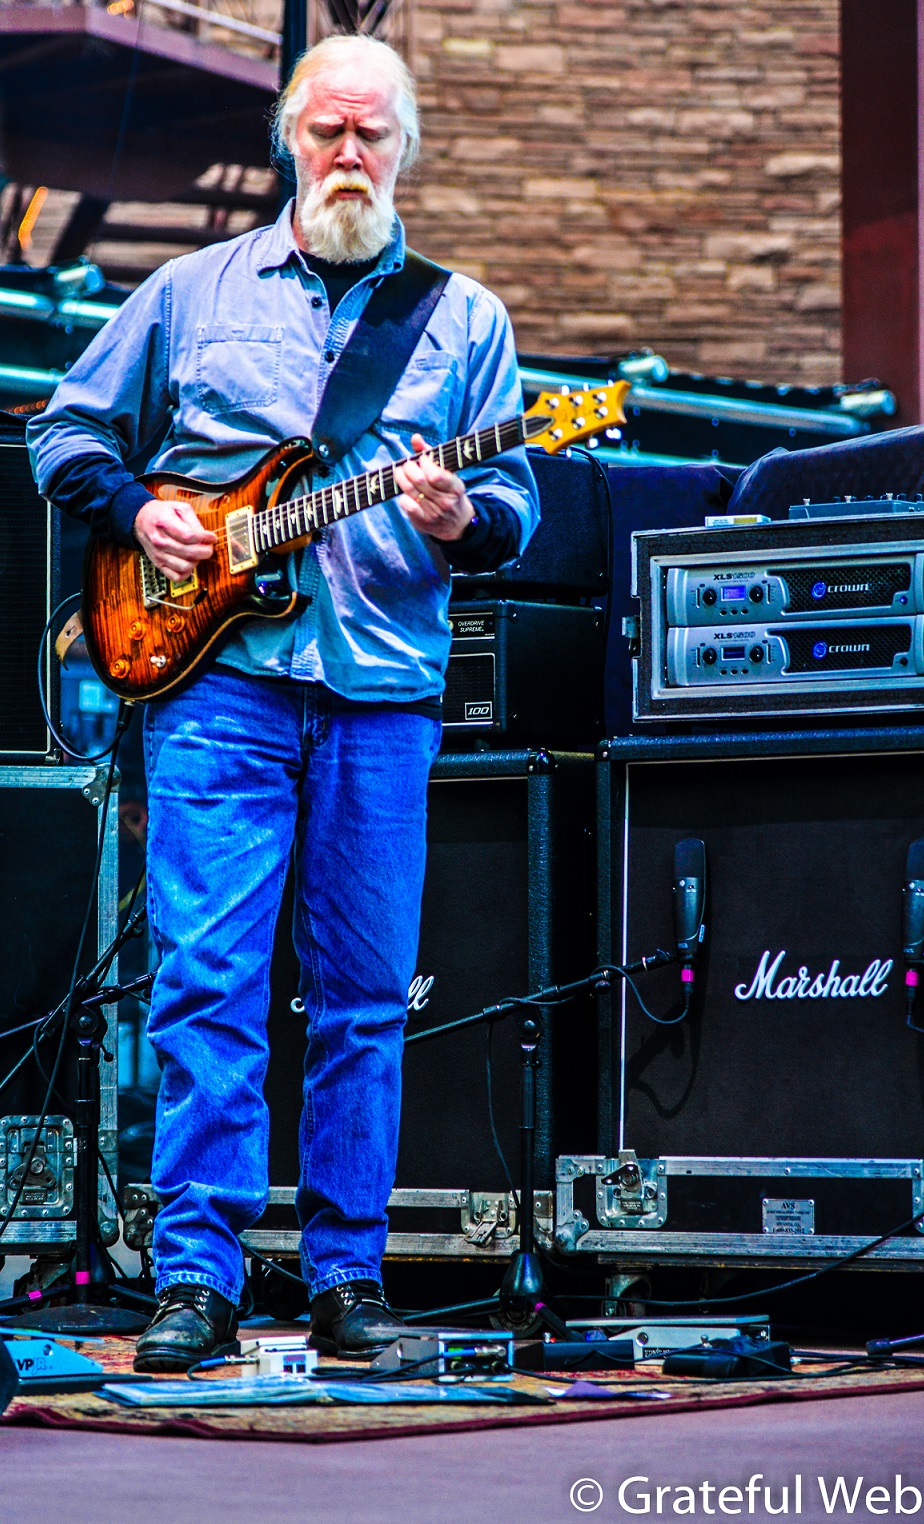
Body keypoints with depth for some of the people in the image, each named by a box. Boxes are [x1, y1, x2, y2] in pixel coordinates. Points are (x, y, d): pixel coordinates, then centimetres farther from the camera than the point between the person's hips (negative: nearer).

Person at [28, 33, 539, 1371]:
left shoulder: (465, 319, 13)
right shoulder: (193, 293, 12)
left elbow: (519, 502, 9)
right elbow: (68, 432, 18)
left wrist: (466, 523, -13)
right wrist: (134, 512, -1)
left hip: (384, 694, 1)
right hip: (216, 671, -1)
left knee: (366, 996, 3)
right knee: (206, 974, -9)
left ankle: (346, 1275, 10)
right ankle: (196, 1276, -9)